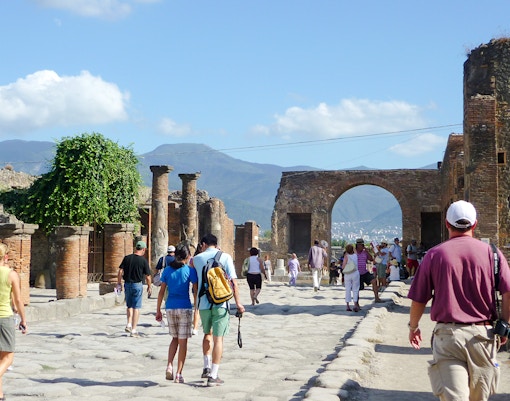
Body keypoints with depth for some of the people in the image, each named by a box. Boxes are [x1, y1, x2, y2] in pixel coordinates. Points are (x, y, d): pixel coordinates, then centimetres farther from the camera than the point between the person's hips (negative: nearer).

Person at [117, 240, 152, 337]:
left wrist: (119, 283, 7)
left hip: (127, 284, 4)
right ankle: (134, 330, 2)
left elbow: (120, 271, -2)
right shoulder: (143, 260, -8)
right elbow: (147, 276, -4)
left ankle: (129, 325, 10)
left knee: (129, 306, 21)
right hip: (137, 285, -3)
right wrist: (149, 286, 10)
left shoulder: (127, 258, 0)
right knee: (136, 308, 2)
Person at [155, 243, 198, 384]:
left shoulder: (167, 270, 5)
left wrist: (158, 310, 11)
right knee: (183, 341, 4)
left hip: (170, 307, 4)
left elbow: (161, 291, 6)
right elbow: (196, 292, -7)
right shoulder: (190, 270, -4)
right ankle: (179, 374, 5)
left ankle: (169, 366, 2)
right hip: (185, 308, -3)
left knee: (175, 338, 20)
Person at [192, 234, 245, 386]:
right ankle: (213, 376, 0)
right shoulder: (225, 257, 0)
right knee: (218, 339, 2)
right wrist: (238, 303, -5)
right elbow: (233, 282, -6)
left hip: (203, 303, 2)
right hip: (220, 304, -2)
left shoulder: (196, 258, 5)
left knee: (207, 334, 24)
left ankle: (207, 367, 18)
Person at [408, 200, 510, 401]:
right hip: (482, 334, 2)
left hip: (447, 334, -1)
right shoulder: (491, 252, 2)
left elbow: (418, 300, 3)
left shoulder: (434, 254, 1)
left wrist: (413, 327, 20)